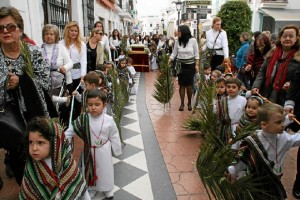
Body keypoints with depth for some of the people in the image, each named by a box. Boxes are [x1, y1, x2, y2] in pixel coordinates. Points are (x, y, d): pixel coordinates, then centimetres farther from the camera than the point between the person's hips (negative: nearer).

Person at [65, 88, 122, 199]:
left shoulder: (108, 120, -18)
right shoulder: (83, 119, -17)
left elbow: (114, 136, -7)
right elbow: (71, 130, -6)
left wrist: (117, 150, 1)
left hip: (103, 151, -1)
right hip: (89, 150, 1)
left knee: (105, 169, 19)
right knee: (89, 170, 19)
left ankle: (107, 188, 44)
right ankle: (91, 188, 45)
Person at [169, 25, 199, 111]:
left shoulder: (193, 40, -7)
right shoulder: (177, 41, 0)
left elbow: (196, 54, -1)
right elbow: (173, 54, 5)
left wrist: (197, 65, -6)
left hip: (190, 65, -2)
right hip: (181, 65, 2)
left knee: (189, 85, 0)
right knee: (182, 85, 3)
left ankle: (189, 103, 18)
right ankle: (182, 103, 13)